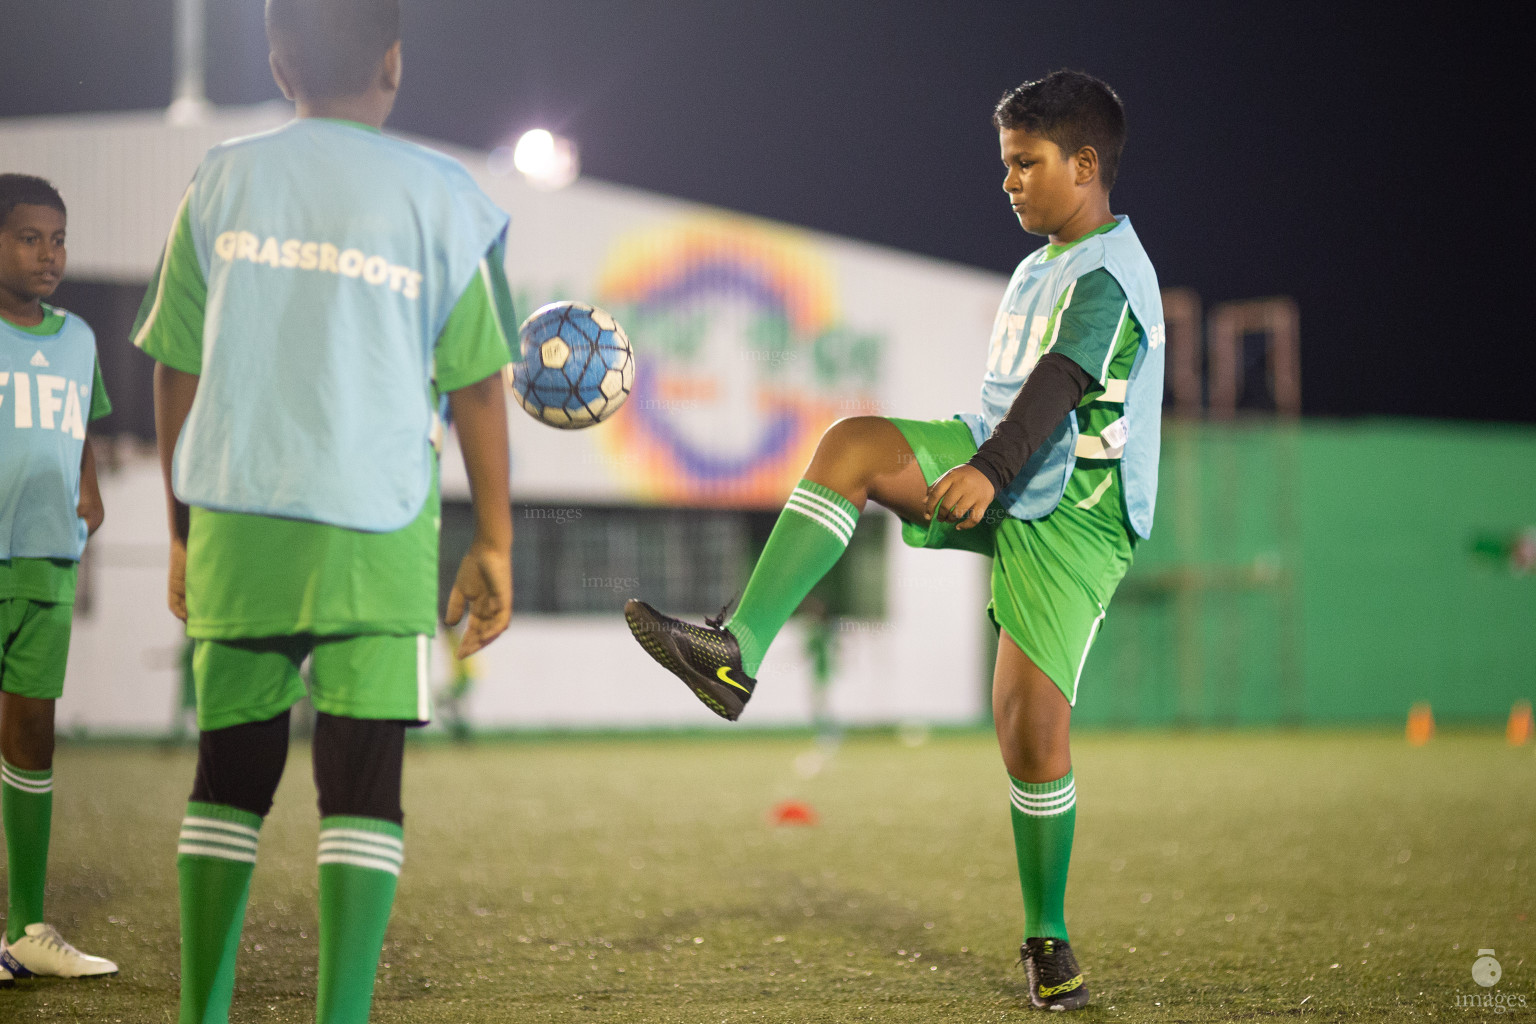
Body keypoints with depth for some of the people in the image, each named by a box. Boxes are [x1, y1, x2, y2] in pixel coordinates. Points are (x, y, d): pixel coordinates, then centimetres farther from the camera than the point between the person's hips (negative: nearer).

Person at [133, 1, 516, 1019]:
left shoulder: (222, 182, 7)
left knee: (230, 776, 12)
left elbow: (176, 374, 9)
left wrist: (184, 534, 17)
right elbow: (477, 385, 1)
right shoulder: (437, 196, 1)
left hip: (234, 520, 3)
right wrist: (493, 544, 8)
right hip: (374, 531, -2)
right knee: (363, 785, 0)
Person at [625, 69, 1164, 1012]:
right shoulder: (1042, 269, 19)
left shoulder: (1109, 276, -12)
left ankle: (1048, 940, 8)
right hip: (995, 485, 8)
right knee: (854, 441, -20)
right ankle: (738, 652, -33)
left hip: (1069, 518, -8)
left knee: (1033, 728, -12)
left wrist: (990, 471, -42)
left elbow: (1058, 384, -29)